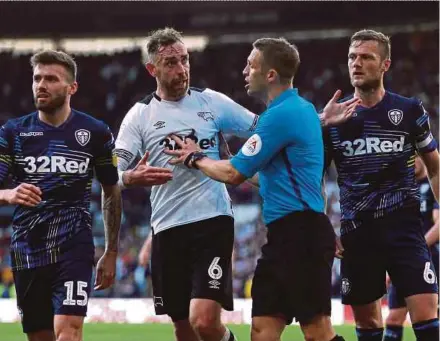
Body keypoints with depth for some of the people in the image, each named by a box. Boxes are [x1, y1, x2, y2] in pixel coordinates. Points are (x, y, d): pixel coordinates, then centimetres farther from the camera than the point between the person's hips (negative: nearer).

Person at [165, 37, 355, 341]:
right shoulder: (301, 108, 17)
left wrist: (196, 159, 8)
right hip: (286, 234, 10)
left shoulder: (281, 115, -15)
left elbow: (234, 174, -11)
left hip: (301, 233, -10)